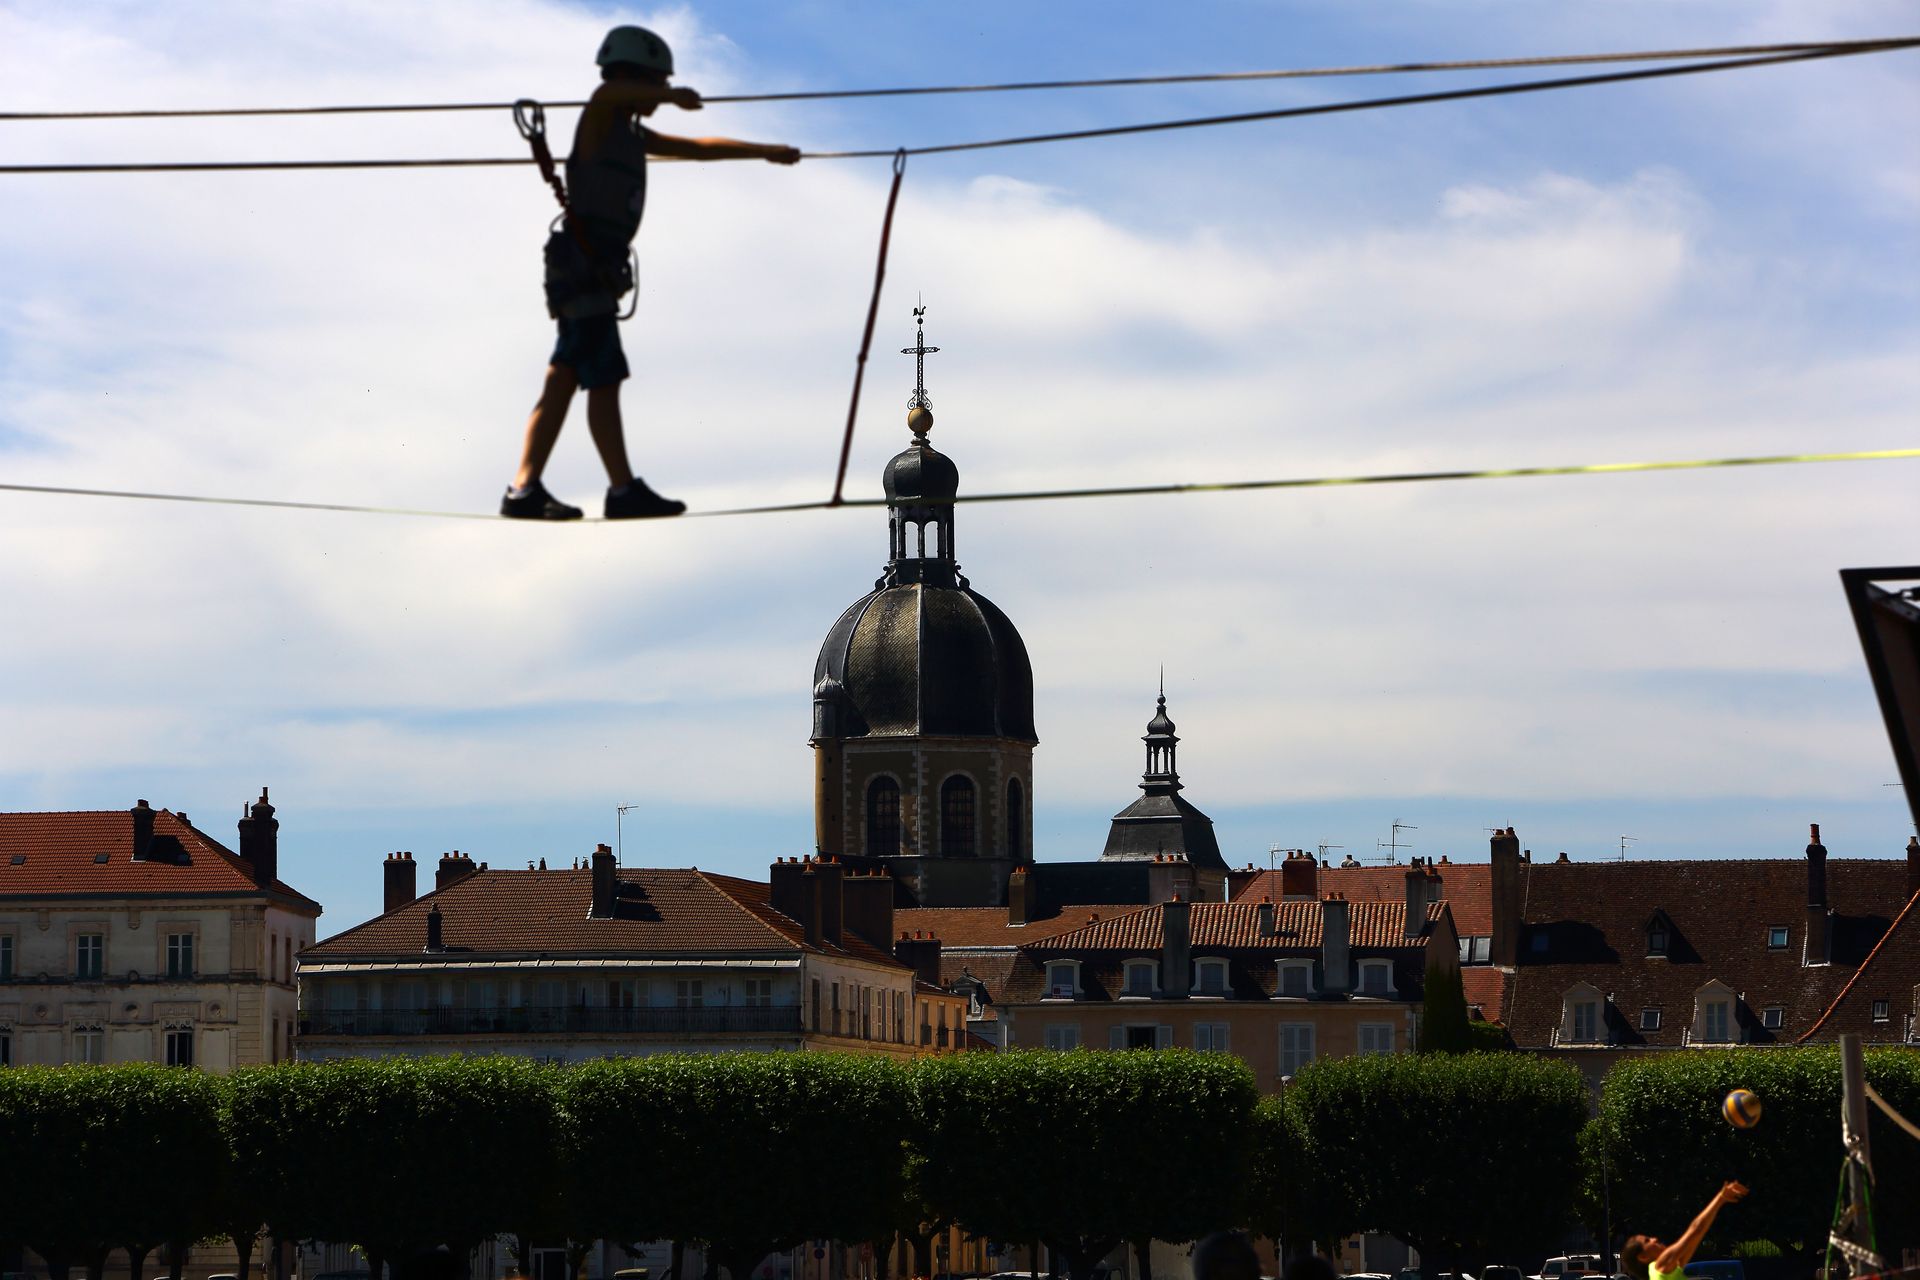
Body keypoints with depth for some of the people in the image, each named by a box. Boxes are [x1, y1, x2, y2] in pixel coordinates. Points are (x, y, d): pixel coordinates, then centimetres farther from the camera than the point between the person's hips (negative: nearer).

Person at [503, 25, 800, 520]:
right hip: (583, 269, -9)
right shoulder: (598, 122, -6)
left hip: (598, 272, 9)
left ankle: (524, 491, 5)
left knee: (563, 382, 6)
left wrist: (765, 152, 33)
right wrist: (672, 95, -45)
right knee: (605, 381, -8)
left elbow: (698, 148, 31)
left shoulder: (634, 136, 20)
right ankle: (624, 491, -8)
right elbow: (605, 94, -30)